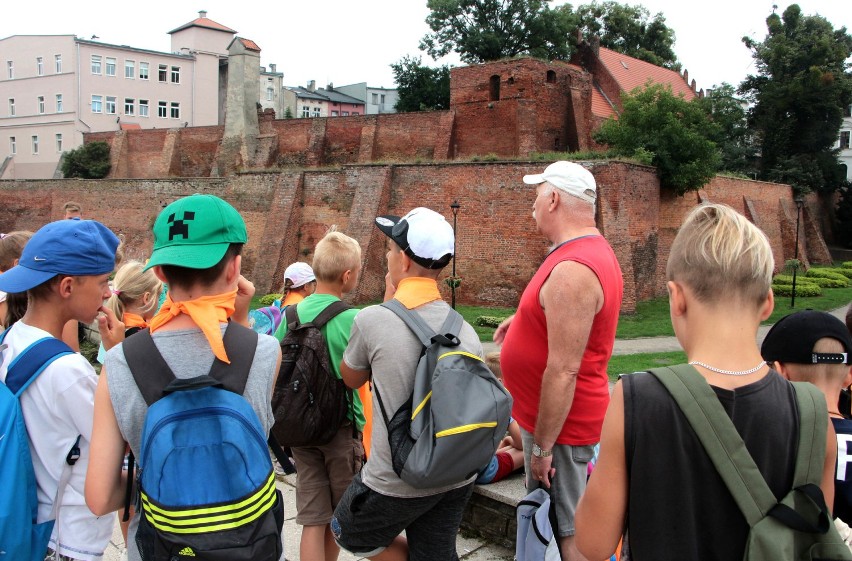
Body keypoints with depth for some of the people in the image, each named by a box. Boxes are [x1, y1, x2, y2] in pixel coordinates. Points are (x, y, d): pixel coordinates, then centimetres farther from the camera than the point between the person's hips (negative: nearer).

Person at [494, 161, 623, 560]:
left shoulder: (571, 271, -26)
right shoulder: (595, 250, 8)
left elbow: (563, 371, -27)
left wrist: (543, 446, -21)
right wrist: (524, 318, 13)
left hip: (559, 422, -10)